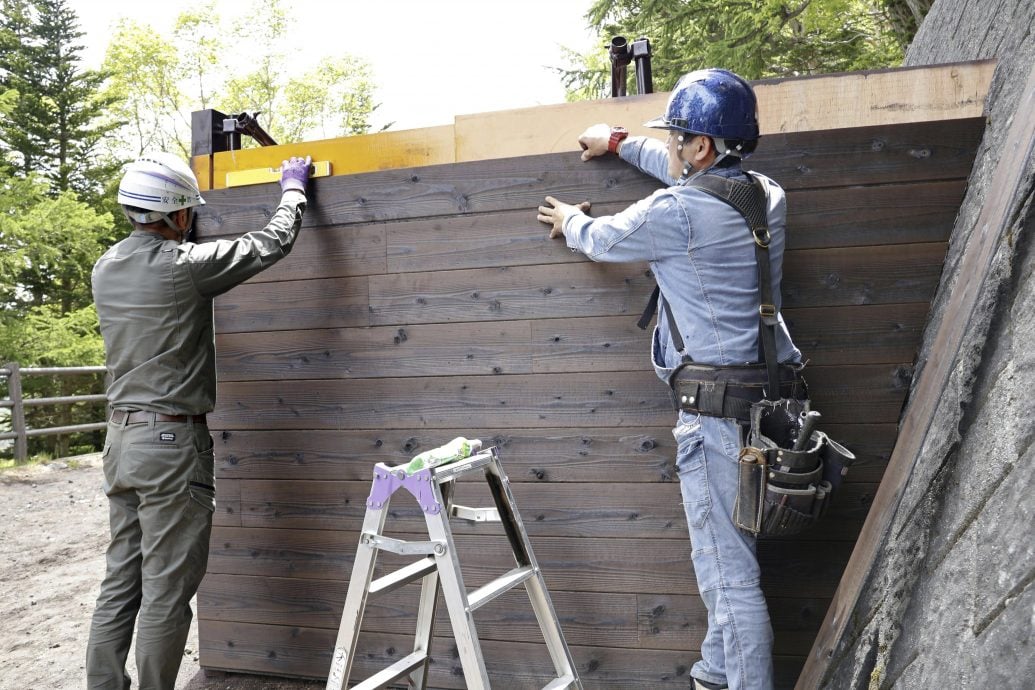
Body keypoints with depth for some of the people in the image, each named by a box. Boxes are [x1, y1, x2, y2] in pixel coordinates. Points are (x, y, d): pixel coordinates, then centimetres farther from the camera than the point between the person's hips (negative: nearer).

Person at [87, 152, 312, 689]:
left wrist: (176, 240, 39)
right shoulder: (184, 266, -14)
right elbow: (272, 242, -5)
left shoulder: (106, 269, 7)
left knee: (120, 583, 14)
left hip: (122, 438, 8)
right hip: (172, 442, -8)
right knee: (166, 593, 0)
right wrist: (293, 188, 12)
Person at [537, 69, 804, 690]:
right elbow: (694, 173, 28)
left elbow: (603, 238, 4)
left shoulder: (679, 211, -14)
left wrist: (572, 221, 27)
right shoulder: (767, 197, 10)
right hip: (764, 398, 9)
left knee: (729, 573, 0)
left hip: (715, 410, -9)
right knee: (725, 557, 22)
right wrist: (620, 142, 40)